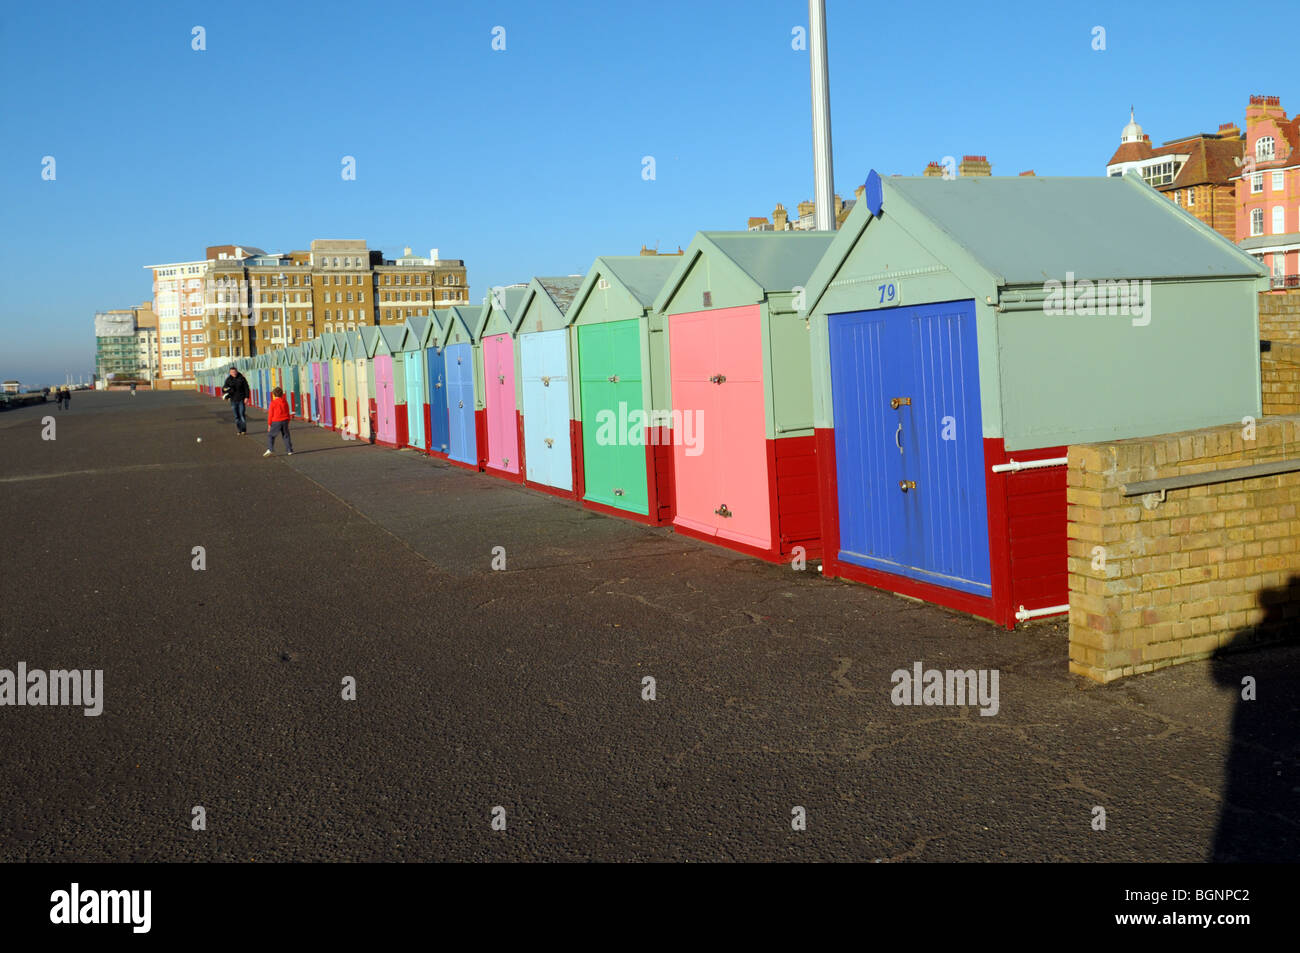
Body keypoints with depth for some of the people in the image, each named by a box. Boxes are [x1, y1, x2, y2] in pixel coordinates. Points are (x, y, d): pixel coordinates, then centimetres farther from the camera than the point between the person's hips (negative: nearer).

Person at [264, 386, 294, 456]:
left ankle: (269, 450, -5)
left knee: (270, 435, 7)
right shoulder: (285, 402, 6)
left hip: (276, 422, -4)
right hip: (285, 421, 4)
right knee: (286, 435, 12)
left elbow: (270, 414, -6)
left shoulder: (273, 403, -8)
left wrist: (269, 424, 1)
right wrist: (288, 422, 22)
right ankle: (290, 450, 10)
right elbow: (288, 413, 12)